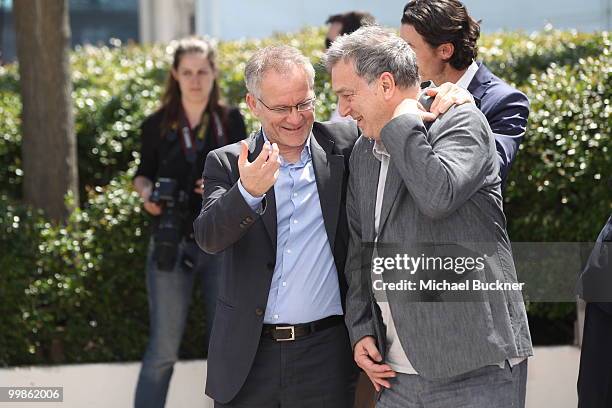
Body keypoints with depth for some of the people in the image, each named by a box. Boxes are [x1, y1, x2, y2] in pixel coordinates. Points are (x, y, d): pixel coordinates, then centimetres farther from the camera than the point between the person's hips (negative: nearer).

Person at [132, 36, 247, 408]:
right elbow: (143, 174, 14)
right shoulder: (157, 124, 2)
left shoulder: (231, 120, 4)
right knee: (164, 348, -4)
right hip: (173, 244, -1)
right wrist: (147, 193, -8)